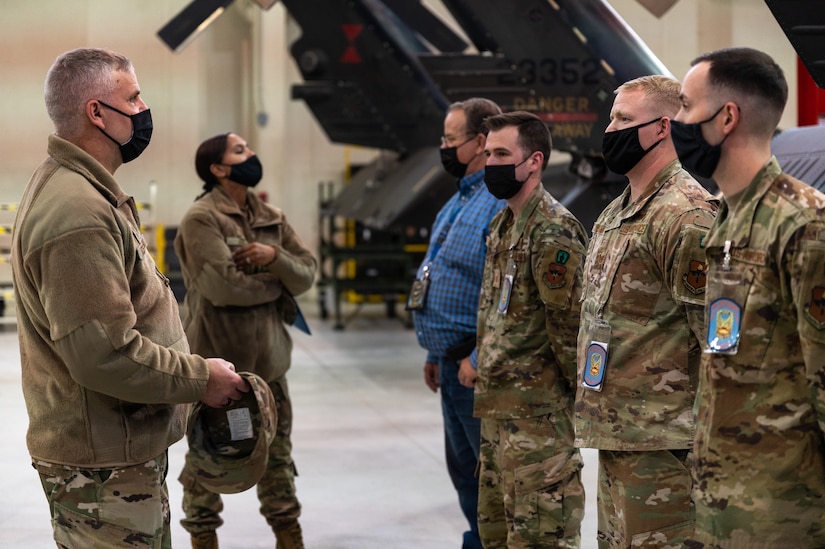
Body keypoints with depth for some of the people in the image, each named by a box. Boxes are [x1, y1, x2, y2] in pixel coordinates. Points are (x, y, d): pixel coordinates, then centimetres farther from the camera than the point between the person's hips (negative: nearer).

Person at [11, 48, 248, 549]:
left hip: (127, 448, 11)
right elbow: (105, 354, -27)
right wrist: (201, 379, -15)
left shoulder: (81, 191, 14)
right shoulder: (76, 212, -23)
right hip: (102, 467, -11)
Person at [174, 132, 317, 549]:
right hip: (216, 358, -6)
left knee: (276, 448, 16)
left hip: (267, 355, 6)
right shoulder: (200, 220, -12)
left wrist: (275, 256, -15)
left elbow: (307, 274, 5)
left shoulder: (272, 218, 10)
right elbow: (222, 285, -23)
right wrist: (276, 283, -8)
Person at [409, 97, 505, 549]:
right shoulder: (462, 199, 15)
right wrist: (436, 354, 22)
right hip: (453, 363, 10)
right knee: (464, 468, 19)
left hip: (479, 365, -10)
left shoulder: (503, 203, -19)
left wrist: (479, 358, -24)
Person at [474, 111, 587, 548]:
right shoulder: (502, 224, 14)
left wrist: (585, 398, -14)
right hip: (498, 407, 10)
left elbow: (570, 324, -18)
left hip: (537, 411, -10)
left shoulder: (553, 231, -17)